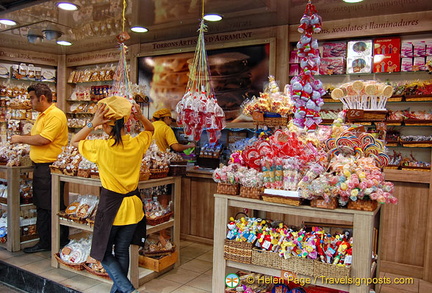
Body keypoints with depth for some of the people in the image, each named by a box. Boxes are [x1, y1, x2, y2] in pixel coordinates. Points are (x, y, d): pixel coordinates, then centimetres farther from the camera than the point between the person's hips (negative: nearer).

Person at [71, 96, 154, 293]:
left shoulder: (102, 147, -19)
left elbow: (74, 141, -1)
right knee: (122, 251, 19)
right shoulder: (137, 144, -8)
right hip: (132, 205, 5)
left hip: (110, 205, -4)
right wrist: (141, 117, -7)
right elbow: (150, 129, 14)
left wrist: (93, 123, -14)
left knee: (103, 253, 15)